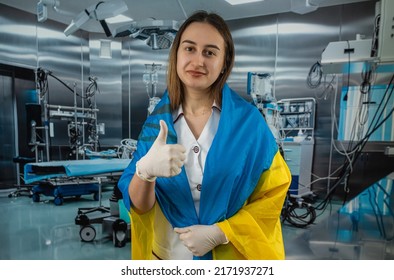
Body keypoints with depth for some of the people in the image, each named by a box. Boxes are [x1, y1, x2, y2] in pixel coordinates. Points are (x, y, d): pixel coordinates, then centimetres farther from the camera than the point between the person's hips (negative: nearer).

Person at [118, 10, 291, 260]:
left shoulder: (248, 119, -14)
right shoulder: (157, 122, -10)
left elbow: (273, 193, -8)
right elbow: (138, 205, -12)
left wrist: (218, 232, -17)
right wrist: (145, 170, -33)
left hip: (235, 254, -1)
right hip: (170, 252, 2)